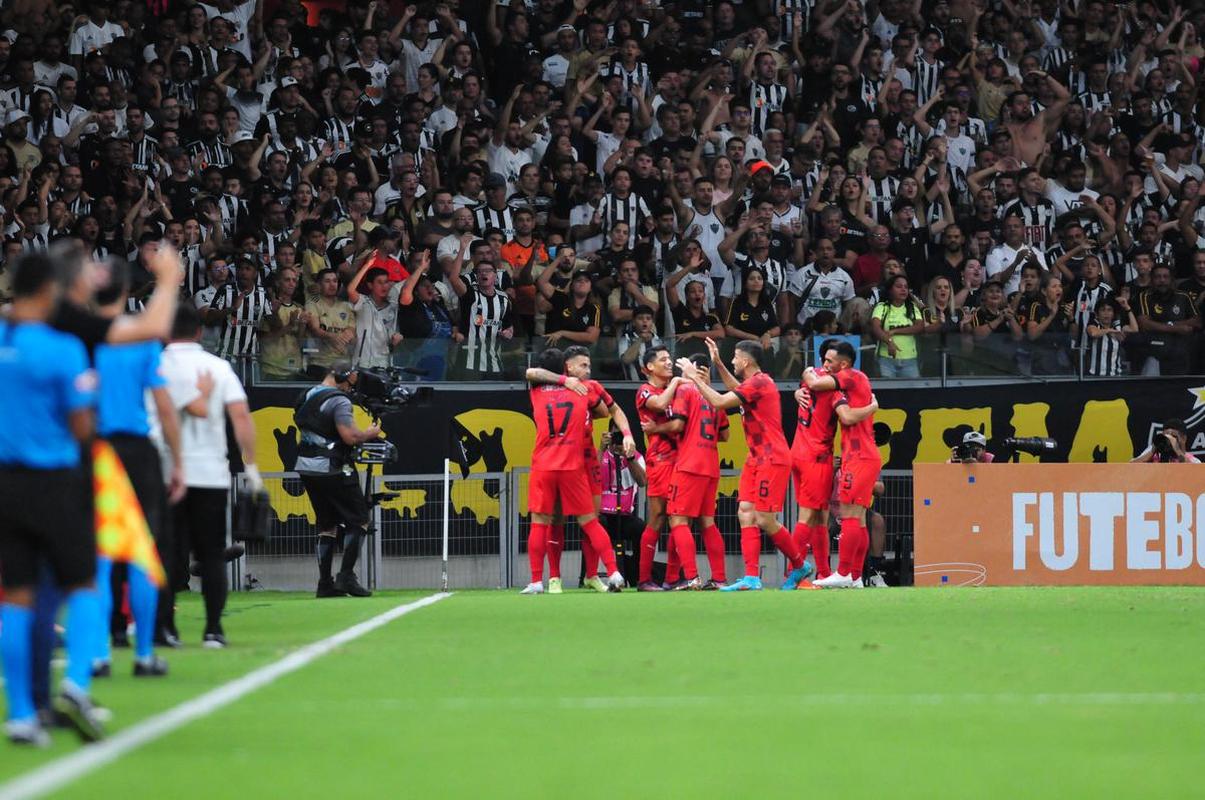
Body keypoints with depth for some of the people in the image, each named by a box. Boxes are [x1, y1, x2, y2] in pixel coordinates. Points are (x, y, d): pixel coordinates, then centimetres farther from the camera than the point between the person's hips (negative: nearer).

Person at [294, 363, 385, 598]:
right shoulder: (338, 401, -14)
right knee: (358, 520, 0)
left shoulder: (305, 398, 13)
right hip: (332, 470, -8)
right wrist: (370, 433, -3)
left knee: (327, 525, 13)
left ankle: (325, 583, 8)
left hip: (306, 468, 8)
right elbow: (350, 436, -22)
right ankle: (346, 577, -9)